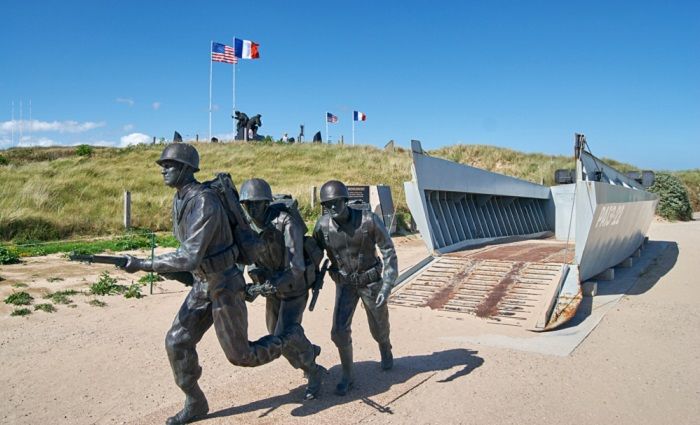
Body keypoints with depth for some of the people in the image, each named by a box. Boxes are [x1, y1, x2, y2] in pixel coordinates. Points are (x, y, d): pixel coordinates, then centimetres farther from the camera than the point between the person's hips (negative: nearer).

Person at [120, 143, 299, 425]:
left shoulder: (205, 203, -28)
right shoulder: (180, 201, 4)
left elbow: (189, 258, -32)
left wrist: (143, 265, -28)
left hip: (224, 286, -8)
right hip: (202, 285, 8)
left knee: (240, 355, 3)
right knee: (177, 342, 4)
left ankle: (294, 342, 25)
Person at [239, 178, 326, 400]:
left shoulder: (286, 223, -28)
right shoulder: (249, 227, -7)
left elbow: (296, 267, -30)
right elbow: (251, 262, -3)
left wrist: (276, 284, -45)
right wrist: (253, 284, -22)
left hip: (294, 290, -7)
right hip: (272, 290, 7)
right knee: (277, 335, 19)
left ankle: (313, 373, 9)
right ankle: (309, 351, 48)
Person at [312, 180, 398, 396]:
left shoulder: (369, 220, -25)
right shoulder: (322, 225, -17)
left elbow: (388, 251, -18)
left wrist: (387, 285, -24)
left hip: (371, 281, -1)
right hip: (344, 284, 1)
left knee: (379, 327, 17)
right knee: (339, 331, -10)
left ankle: (385, 350, 52)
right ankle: (348, 375, 12)